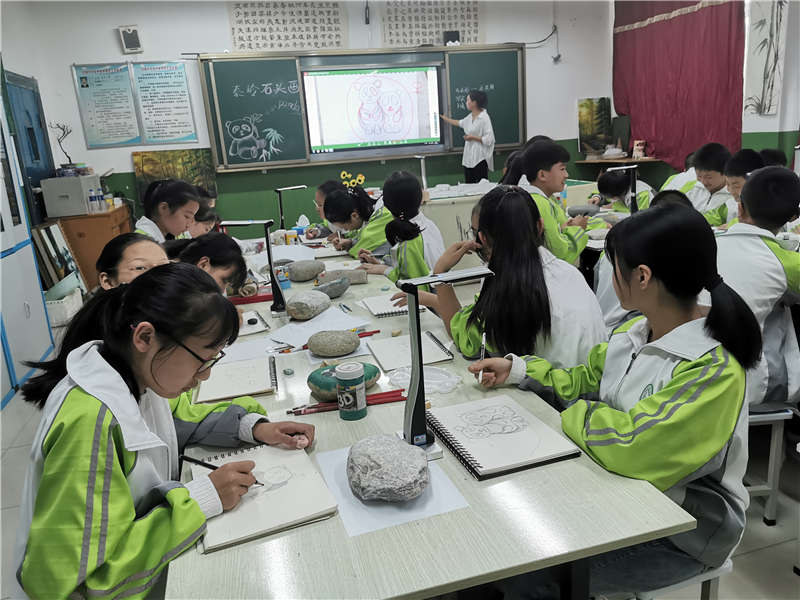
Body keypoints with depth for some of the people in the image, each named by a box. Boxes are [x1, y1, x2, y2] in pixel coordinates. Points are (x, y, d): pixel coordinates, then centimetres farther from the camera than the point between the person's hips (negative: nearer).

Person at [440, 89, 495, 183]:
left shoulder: (484, 117, -13)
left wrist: (473, 137, -16)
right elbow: (460, 123, 33)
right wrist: (446, 119, 41)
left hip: (480, 158, -8)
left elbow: (489, 140, -18)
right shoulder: (470, 117, 10)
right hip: (469, 158, 8)